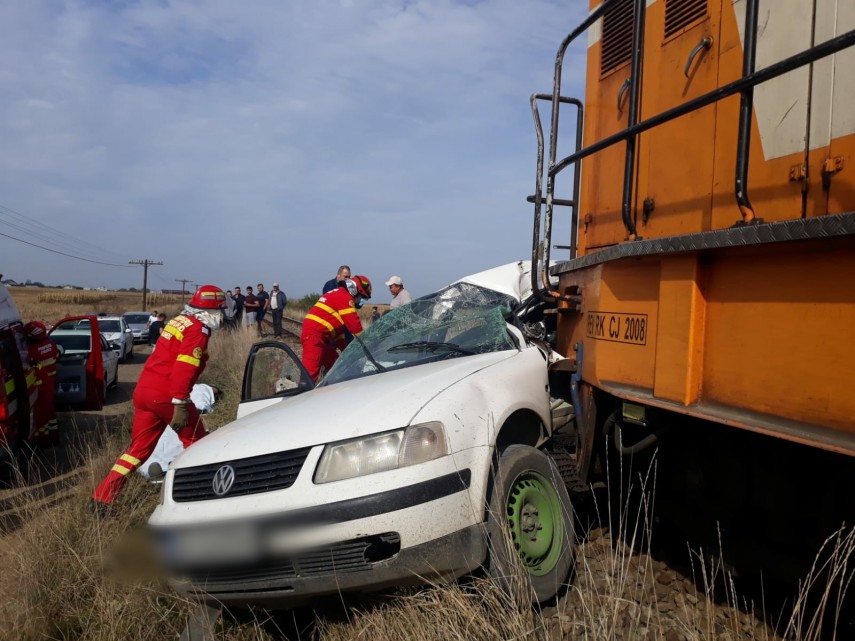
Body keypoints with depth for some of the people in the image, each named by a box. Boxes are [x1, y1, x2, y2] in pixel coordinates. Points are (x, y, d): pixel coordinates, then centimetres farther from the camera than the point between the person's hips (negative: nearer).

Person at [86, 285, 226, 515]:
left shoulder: (179, 322, 17)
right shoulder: (198, 330, -11)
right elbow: (183, 369, -22)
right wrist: (180, 405, -24)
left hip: (144, 390, 9)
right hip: (166, 395, -9)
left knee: (139, 448, 14)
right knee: (195, 442, 9)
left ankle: (100, 499, 13)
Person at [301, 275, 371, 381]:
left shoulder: (338, 295, 25)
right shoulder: (344, 297, -7)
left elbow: (338, 326, 26)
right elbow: (353, 323, -12)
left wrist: (346, 349, 24)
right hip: (314, 336, -11)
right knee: (310, 373, -18)